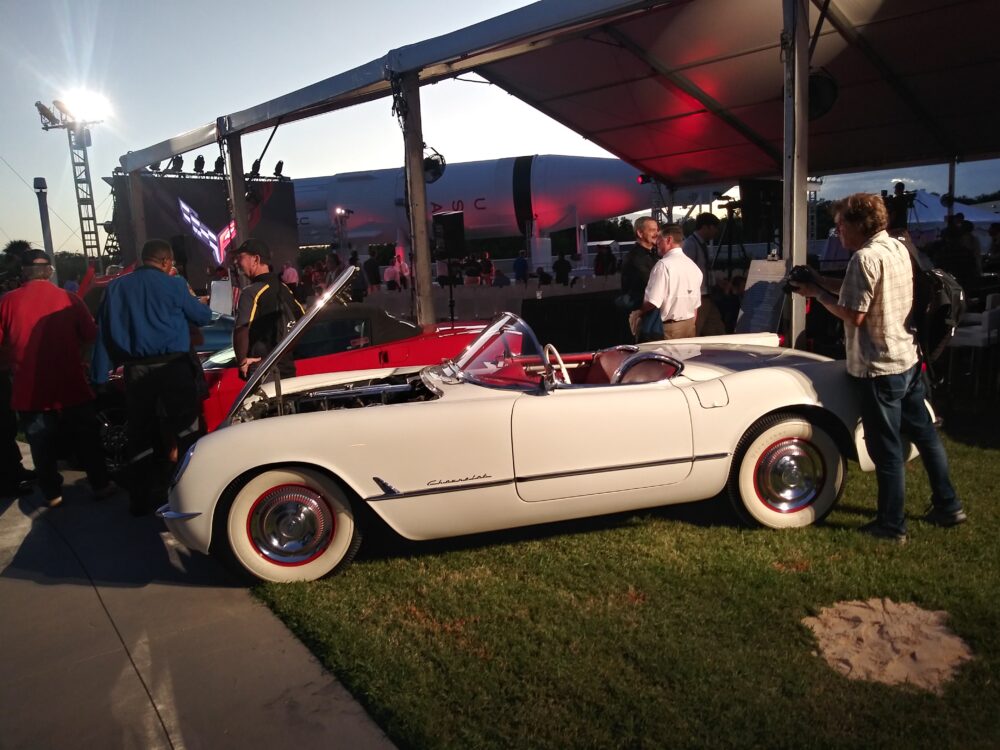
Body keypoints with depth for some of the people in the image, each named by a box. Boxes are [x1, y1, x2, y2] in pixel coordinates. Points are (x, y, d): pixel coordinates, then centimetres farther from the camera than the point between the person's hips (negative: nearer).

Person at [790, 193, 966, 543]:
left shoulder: (865, 257, -20)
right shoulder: (899, 248, 8)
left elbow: (854, 315, -20)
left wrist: (817, 293, -9)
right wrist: (823, 282, 10)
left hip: (878, 368, -9)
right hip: (908, 359, 9)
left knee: (886, 449, 2)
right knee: (925, 435, 20)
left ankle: (892, 525, 14)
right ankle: (948, 507, 33)